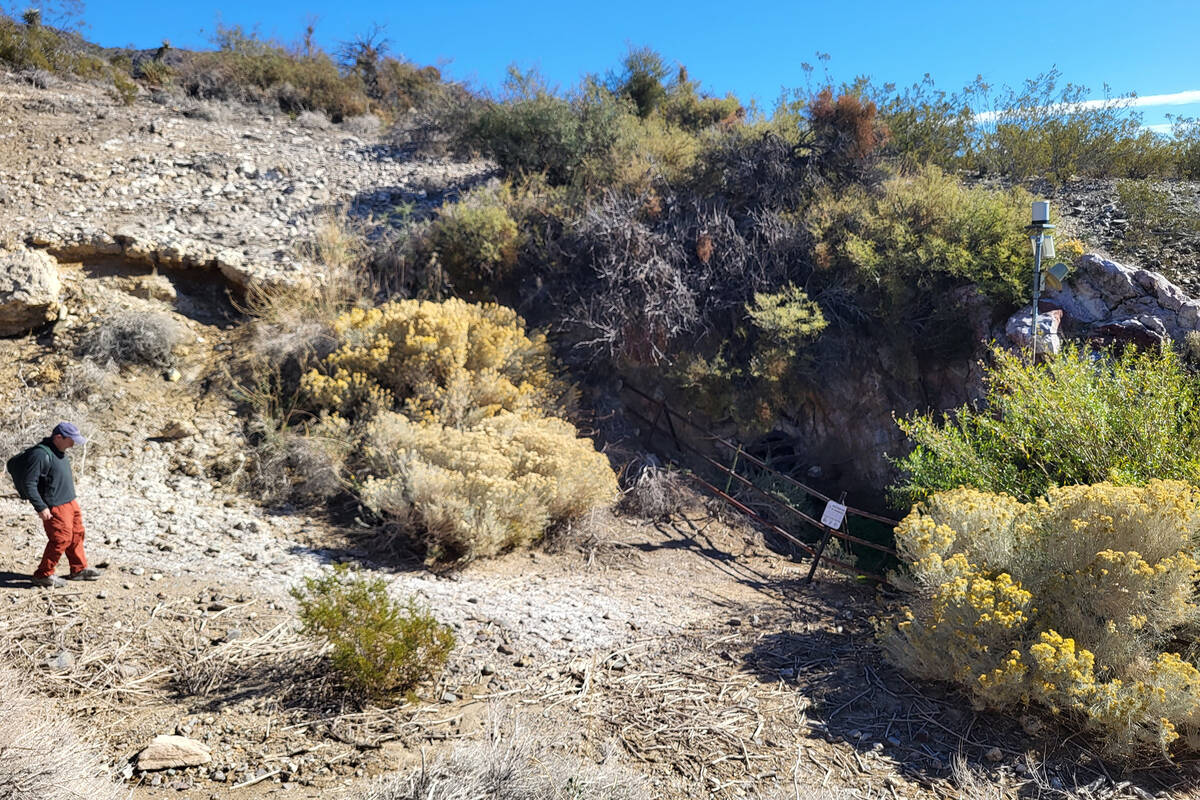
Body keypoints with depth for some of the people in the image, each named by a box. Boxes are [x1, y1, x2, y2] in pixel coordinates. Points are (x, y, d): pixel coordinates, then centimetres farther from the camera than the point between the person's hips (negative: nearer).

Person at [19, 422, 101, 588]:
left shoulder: (59, 451, 9)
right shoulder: (41, 454, -21)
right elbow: (28, 483, -21)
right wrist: (41, 507, -21)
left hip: (70, 502, 9)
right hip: (54, 508, -9)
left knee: (76, 535, 15)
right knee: (61, 539, -5)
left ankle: (79, 569, 28)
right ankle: (43, 575, 10)